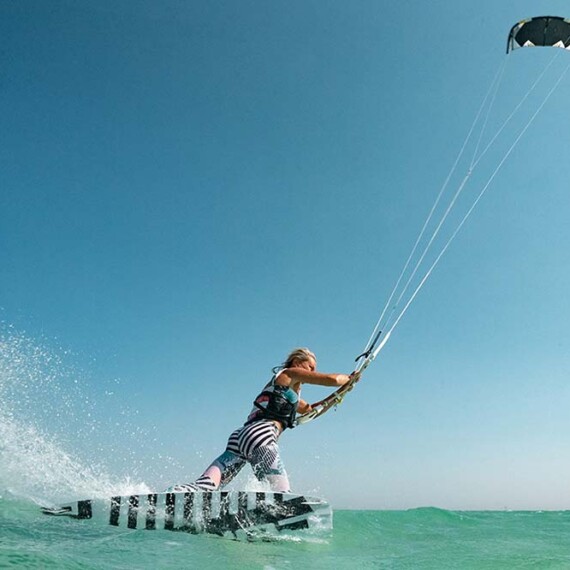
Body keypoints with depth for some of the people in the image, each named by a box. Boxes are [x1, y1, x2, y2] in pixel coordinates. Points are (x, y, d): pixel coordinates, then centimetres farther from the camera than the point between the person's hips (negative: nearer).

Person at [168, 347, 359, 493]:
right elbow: (331, 379, 1)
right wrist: (349, 378, 21)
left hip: (241, 436, 9)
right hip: (261, 437, -9)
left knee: (204, 487, -6)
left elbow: (306, 409, 52)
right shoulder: (290, 374, 11)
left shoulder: (288, 392, 36)